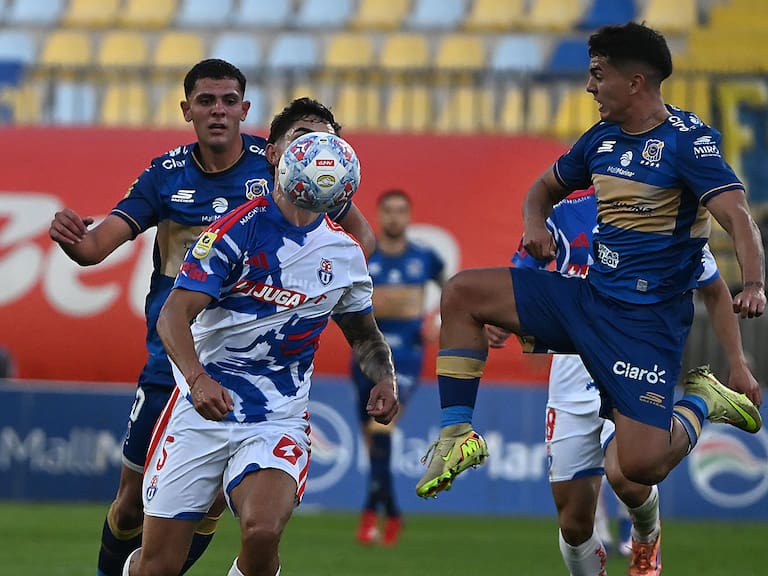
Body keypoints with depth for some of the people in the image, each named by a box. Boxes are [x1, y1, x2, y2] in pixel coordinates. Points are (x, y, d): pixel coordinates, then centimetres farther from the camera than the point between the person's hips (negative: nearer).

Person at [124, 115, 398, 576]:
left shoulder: (345, 252, 7)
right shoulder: (240, 228, -6)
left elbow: (364, 335, 24)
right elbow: (173, 316, -14)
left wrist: (384, 379, 2)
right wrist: (198, 379, -32)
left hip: (280, 418, 2)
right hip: (204, 402, -2)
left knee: (262, 532, -29)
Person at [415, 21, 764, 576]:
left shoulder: (687, 140, -15)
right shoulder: (602, 139, 9)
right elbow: (546, 186, 25)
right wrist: (536, 222, 0)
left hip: (648, 317, -7)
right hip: (588, 296, 7)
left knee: (638, 466, -18)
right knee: (462, 293, -1)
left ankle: (699, 403, 13)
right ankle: (457, 435, 2)